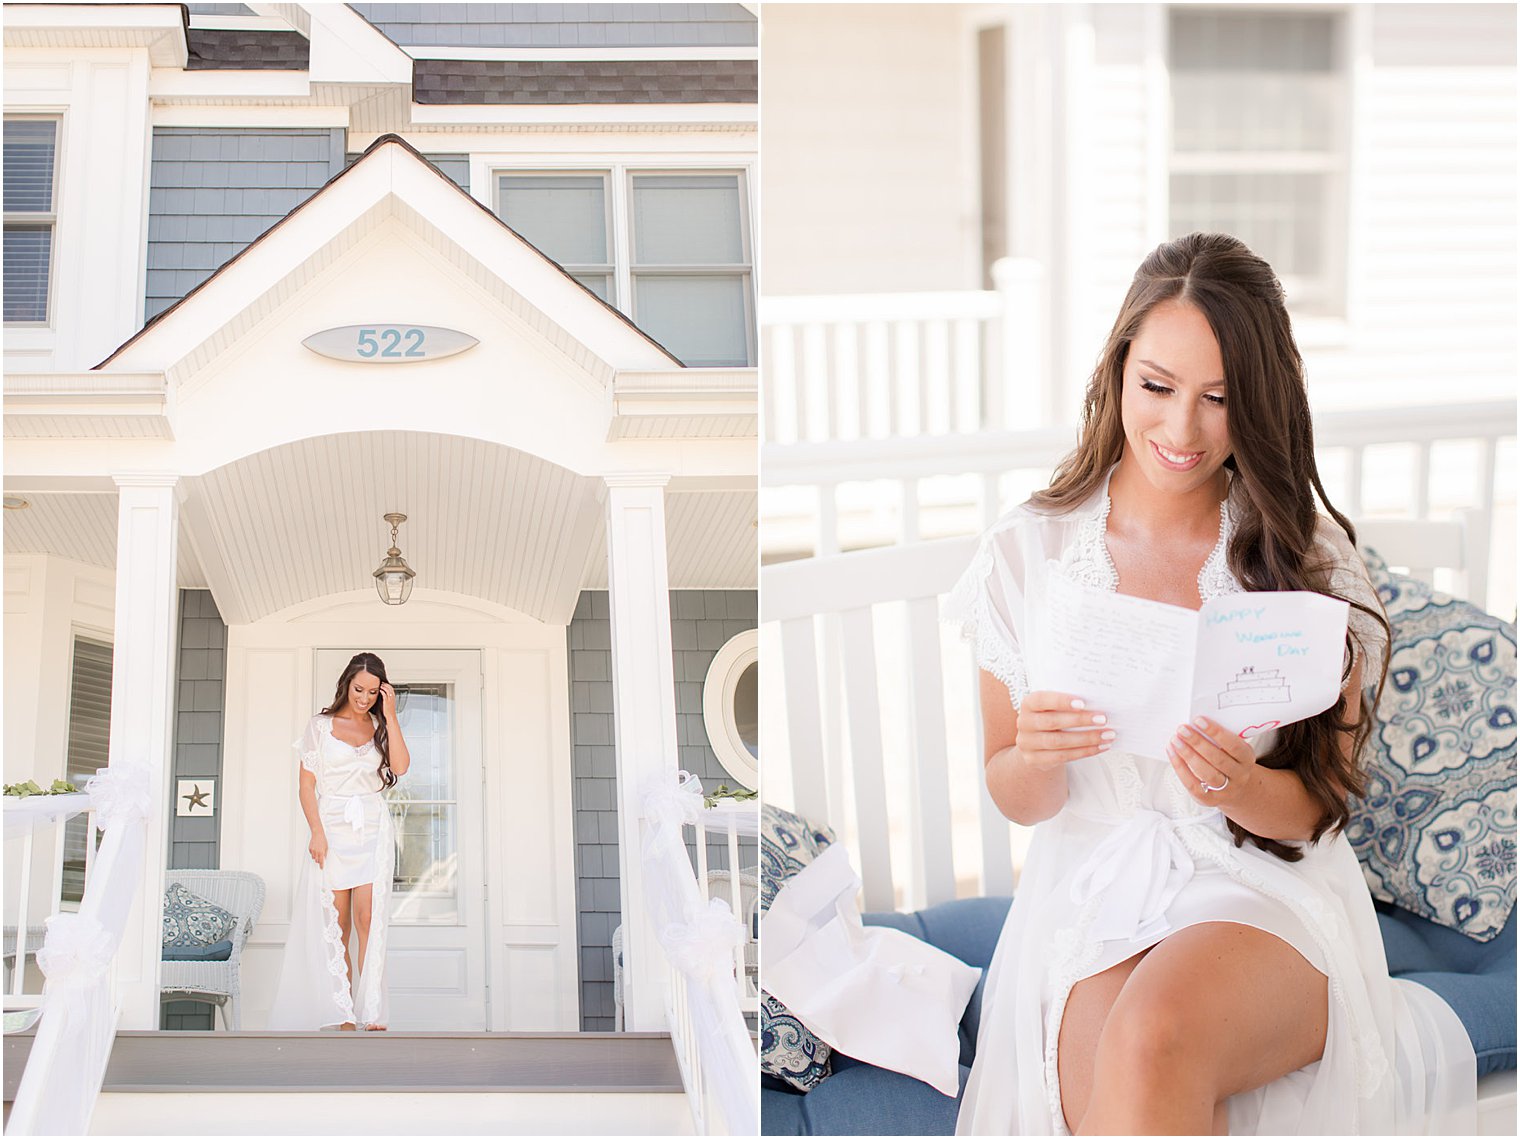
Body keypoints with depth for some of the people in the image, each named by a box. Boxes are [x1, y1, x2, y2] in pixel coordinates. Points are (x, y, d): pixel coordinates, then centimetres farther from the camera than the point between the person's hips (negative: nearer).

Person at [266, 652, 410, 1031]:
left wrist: (390, 716, -4)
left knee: (368, 918, -10)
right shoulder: (320, 726, 7)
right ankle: (344, 1016, 2)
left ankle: (372, 1015, -14)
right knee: (335, 925, -1)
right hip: (332, 827, -1)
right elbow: (307, 785, 3)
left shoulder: (380, 727, 13)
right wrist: (317, 832, -8)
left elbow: (400, 766, -5)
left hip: (372, 830, 1)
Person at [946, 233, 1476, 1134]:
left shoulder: (1310, 555, 1)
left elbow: (1322, 802, 2)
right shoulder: (1026, 553, 3)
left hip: (1268, 890, -1)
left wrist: (1244, 790, -21)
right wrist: (1036, 755, -16)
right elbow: (1017, 799, 8)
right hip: (1091, 892, 1)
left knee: (1152, 1038, -35)